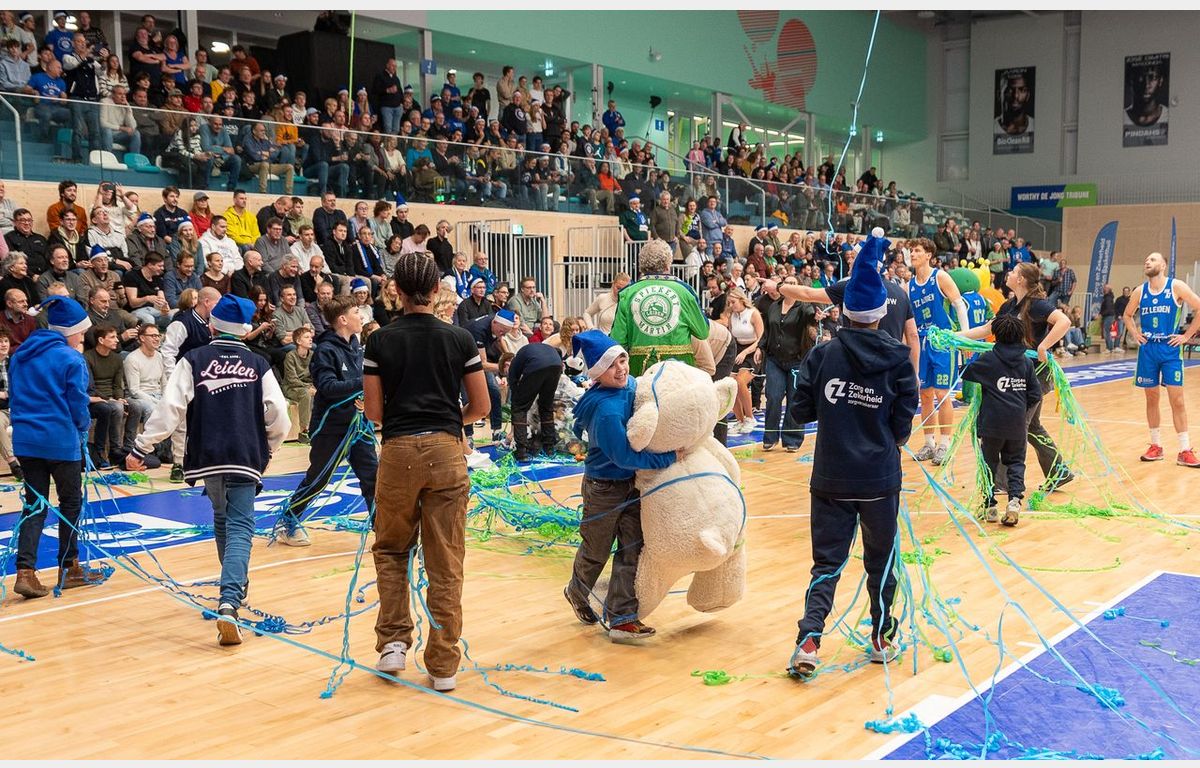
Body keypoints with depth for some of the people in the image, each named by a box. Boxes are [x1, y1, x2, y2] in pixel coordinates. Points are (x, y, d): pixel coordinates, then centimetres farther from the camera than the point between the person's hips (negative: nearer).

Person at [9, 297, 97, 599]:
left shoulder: (20, 355, 9)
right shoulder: (71, 359, -11)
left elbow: (14, 397, 14)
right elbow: (78, 404, -10)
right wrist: (82, 430, 7)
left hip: (25, 440, 6)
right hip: (61, 441, -6)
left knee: (34, 505, 10)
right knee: (71, 502, 11)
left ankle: (25, 572, -3)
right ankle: (68, 569, 20)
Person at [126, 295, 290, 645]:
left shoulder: (194, 360, 2)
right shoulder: (258, 365, 4)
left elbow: (170, 408, -7)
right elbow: (279, 418, -2)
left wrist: (140, 448, -3)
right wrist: (268, 448, 16)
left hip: (207, 458, 1)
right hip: (246, 459, -1)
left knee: (222, 519, 24)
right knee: (239, 527, -5)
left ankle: (235, 586, 37)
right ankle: (229, 603, -25)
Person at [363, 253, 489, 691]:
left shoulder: (381, 341, 1)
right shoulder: (460, 339, 2)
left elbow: (373, 410, 2)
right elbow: (481, 406, 5)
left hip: (398, 451, 0)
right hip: (446, 451, 0)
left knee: (391, 550, 20)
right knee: (445, 563, 4)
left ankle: (393, 640, 9)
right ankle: (443, 665, 8)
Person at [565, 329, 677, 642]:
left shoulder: (631, 385, -5)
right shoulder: (606, 410, -30)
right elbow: (624, 456, -29)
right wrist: (668, 457, -24)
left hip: (631, 484, 6)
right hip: (605, 488, -6)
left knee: (631, 551, 4)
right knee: (596, 550, 15)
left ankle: (622, 619, 10)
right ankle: (577, 593, 44)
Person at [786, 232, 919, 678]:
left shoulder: (823, 355, -5)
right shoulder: (896, 358, -7)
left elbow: (801, 412, -2)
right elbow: (904, 423, -6)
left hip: (831, 478, 1)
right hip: (880, 479, 0)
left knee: (827, 563, 8)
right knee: (881, 559, 17)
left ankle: (809, 640, -8)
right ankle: (882, 640, 30)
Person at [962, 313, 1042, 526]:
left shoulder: (988, 359, -6)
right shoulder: (1027, 363, 5)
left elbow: (965, 373, 2)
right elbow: (1036, 394, 6)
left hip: (992, 422, -3)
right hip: (1017, 424, 3)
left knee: (989, 463, 10)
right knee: (1016, 462, 14)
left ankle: (989, 506, 11)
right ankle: (1015, 498, -7)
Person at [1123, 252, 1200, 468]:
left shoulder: (1176, 287, -5)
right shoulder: (1140, 291, 6)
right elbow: (1127, 315, 22)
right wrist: (1135, 334, 7)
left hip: (1170, 349, -3)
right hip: (1147, 349, 4)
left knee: (1177, 400, -5)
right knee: (1151, 398, 8)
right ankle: (1156, 446, 18)